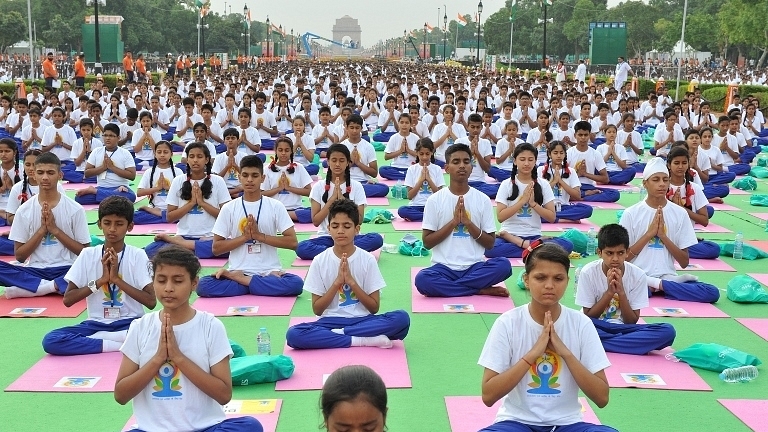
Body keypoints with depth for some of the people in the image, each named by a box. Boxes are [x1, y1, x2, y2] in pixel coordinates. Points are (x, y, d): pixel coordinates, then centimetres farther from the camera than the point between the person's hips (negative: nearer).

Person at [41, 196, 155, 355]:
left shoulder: (138, 256, -3)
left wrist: (116, 279, -14)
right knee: (50, 341, -25)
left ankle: (96, 339, -19)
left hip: (130, 323, -2)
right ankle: (124, 343, -22)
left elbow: (151, 302, -10)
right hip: (96, 323, 2)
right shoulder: (88, 255, 2)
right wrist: (101, 279, -11)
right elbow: (67, 300, -2)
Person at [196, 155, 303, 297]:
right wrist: (245, 236, -9)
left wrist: (259, 235, -9)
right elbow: (216, 248, 4)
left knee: (296, 283, -33)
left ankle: (240, 280, -13)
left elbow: (292, 241, -2)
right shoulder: (229, 208, 5)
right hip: (238, 270, 1)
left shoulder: (275, 206, 3)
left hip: (269, 272, -1)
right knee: (203, 286, -28)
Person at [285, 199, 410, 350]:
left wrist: (351, 281, -12)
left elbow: (374, 307, 0)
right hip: (331, 321, 0)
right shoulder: (319, 261, 0)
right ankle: (363, 340, -25)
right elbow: (317, 309, 0)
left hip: (362, 320, 0)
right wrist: (337, 282, -12)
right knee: (293, 334, -31)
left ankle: (338, 334, -21)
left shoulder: (368, 260, 0)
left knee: (402, 318, -29)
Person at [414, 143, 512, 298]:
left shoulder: (483, 200, 5)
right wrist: (453, 222, -11)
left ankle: (445, 287, -17)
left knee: (504, 265, -29)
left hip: (474, 267, 1)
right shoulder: (435, 200, 1)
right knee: (422, 279, -34)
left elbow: (490, 243, 5)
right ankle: (481, 290, -18)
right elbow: (427, 242, 0)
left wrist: (468, 222, -9)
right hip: (444, 267, -1)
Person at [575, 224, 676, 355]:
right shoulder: (588, 273, -10)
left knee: (667, 331, -26)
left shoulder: (638, 275, -6)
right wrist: (609, 292, -19)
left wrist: (621, 292, -18)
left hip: (624, 328, 2)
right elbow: (588, 316, -7)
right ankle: (634, 345, -23)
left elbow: (632, 321, -4)